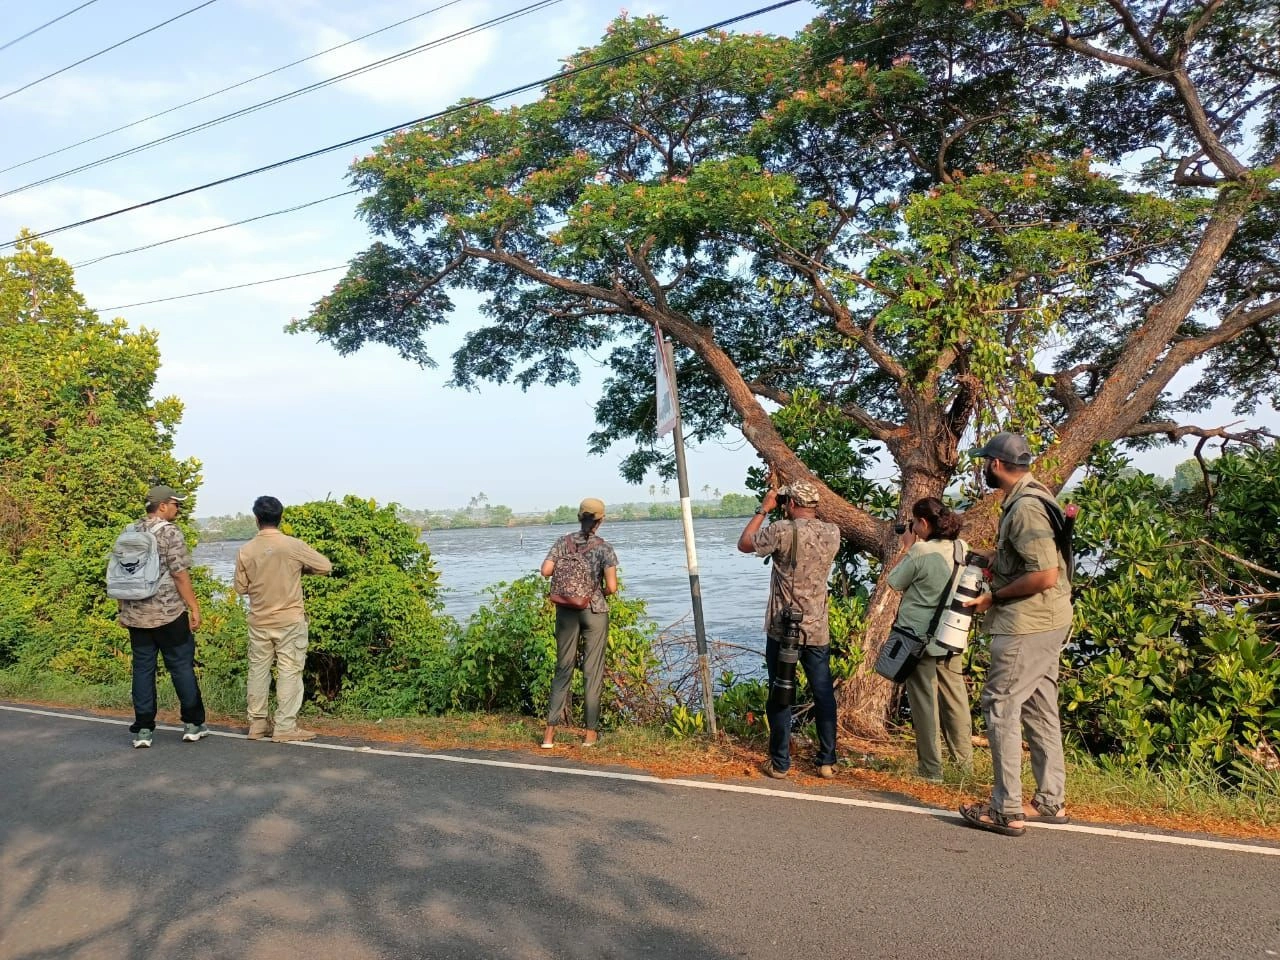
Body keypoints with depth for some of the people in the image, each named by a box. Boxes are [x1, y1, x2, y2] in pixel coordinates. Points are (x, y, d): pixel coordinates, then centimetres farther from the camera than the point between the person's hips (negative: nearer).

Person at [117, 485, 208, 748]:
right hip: (169, 614, -6)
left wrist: (123, 609, 21)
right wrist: (194, 607, -10)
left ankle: (143, 729, 11)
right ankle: (193, 724, 11)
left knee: (142, 669, 9)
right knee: (182, 667, 4)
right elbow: (180, 574, -15)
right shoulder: (170, 533, -11)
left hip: (136, 615, 6)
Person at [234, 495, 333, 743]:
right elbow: (326, 566, -4)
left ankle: (257, 724, 20)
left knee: (258, 670, 13)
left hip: (259, 622, 3)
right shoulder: (293, 546, -11)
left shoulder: (245, 551, -3)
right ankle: (285, 727, 1)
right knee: (289, 671, 1)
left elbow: (241, 588, 5)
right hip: (290, 620, -3)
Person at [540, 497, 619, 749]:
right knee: (593, 671, 6)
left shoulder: (563, 542, 0)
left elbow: (546, 570, -9)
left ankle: (550, 732, 7)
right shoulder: (604, 548, -8)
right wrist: (602, 593, 7)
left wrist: (563, 574, 9)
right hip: (595, 612, -3)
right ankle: (591, 733, 12)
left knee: (563, 668, 11)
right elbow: (612, 587, -15)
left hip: (566, 611, 3)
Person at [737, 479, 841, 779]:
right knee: (824, 695, 12)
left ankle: (780, 763, 13)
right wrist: (812, 512, 18)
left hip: (783, 629, -4)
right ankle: (827, 762, 18)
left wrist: (763, 509, 7)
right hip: (818, 630, 4)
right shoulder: (833, 532, -1)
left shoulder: (782, 531, -15)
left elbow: (743, 544, 0)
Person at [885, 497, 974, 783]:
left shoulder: (920, 552, -19)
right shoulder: (962, 548, 1)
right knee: (955, 699, 16)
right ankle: (965, 761, 28)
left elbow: (894, 582, -4)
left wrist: (908, 548, 3)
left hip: (918, 636, -6)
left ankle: (931, 768, 10)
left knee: (925, 701, 3)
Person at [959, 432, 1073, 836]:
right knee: (1040, 710, 16)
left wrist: (993, 597, -16)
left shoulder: (1026, 507, -20)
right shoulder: (1030, 497, 11)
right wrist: (992, 566, 11)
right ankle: (1050, 802, 26)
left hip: (1027, 626, -10)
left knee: (1000, 708, -4)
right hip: (1046, 622, 10)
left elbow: (1046, 575, -25)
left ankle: (1006, 811, 3)